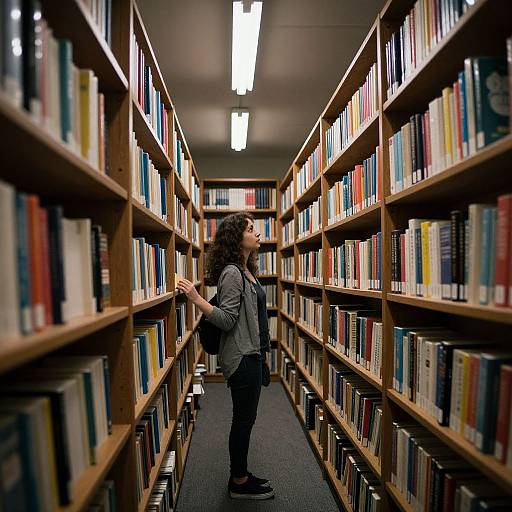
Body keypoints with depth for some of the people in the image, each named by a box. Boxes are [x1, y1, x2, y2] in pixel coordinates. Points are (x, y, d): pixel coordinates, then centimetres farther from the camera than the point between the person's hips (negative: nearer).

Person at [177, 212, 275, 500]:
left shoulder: (247, 271, 10)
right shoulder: (231, 273, -19)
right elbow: (226, 320, -22)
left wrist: (263, 353, 20)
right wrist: (196, 298, -36)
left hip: (253, 355, 9)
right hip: (242, 357, -9)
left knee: (246, 419, 18)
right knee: (244, 419, 5)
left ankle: (241, 474, 34)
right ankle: (239, 483, 24)